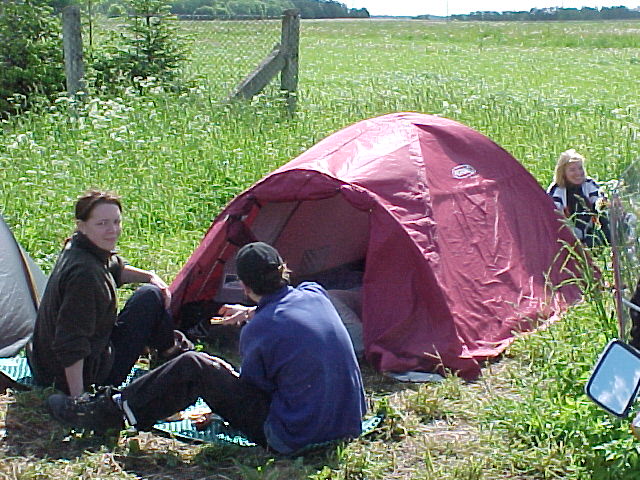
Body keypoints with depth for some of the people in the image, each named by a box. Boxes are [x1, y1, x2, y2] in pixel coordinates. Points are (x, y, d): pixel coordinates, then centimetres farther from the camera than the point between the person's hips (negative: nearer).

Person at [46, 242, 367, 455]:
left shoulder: (258, 331, -18)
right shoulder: (314, 294, 1)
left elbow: (251, 386, 0)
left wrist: (224, 373, 19)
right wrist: (250, 313, 38)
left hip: (291, 439, -7)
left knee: (193, 368, -7)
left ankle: (110, 410, 6)